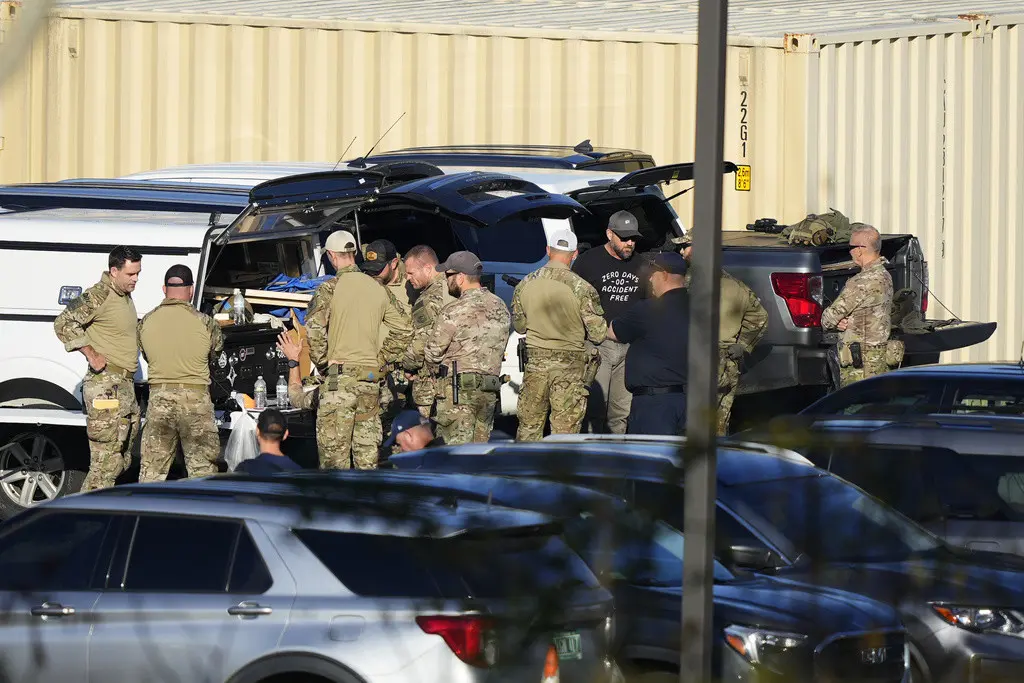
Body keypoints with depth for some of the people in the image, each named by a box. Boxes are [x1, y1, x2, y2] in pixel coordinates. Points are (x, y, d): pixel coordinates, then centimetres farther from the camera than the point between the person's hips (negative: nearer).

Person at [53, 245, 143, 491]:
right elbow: (63, 324, -22)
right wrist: (91, 355, -20)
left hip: (126, 385, 10)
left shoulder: (125, 297, 16)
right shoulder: (98, 296, -13)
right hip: (105, 385, -10)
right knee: (106, 462, -13)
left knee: (122, 459, 14)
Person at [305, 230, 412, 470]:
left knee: (334, 452, -3)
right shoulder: (379, 290, 8)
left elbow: (313, 332, -18)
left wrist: (323, 363, -4)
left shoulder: (329, 289, -8)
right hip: (371, 379, 5)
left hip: (338, 380, -5)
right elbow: (402, 333, 11)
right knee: (367, 452, 11)